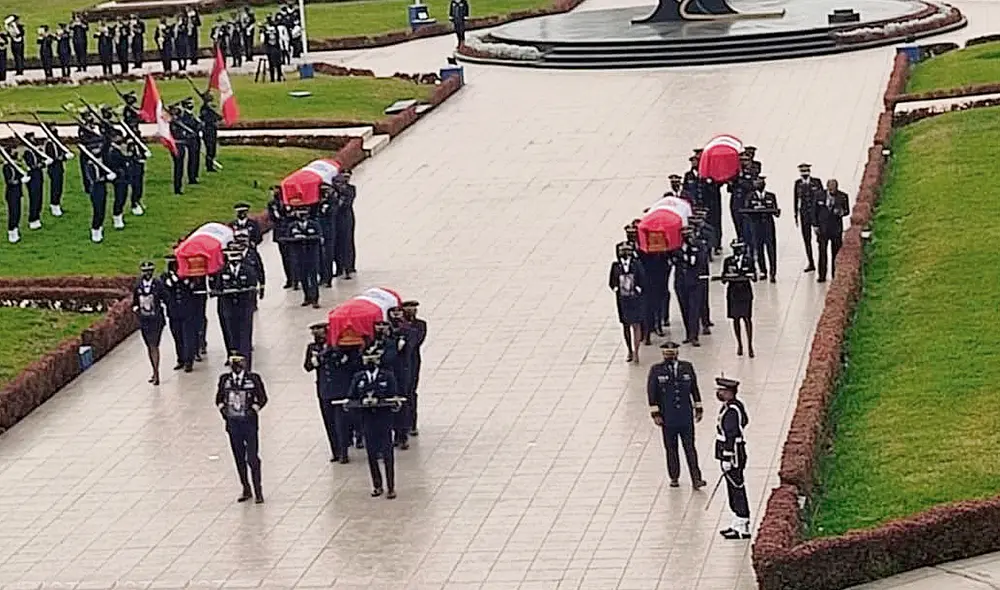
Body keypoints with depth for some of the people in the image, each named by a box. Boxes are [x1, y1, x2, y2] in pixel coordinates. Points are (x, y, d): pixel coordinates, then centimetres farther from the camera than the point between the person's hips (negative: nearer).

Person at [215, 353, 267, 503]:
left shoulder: (253, 378, -4)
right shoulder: (225, 379, 4)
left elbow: (262, 398, 2)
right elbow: (219, 398, 14)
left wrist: (253, 409, -10)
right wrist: (222, 408, -2)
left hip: (249, 423, -3)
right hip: (232, 423, 3)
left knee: (252, 458, -6)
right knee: (239, 458, 10)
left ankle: (258, 491, 3)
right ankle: (246, 489, 22)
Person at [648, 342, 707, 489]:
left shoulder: (687, 367, 4)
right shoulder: (656, 370, -1)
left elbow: (694, 388, 10)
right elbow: (652, 393, -1)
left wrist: (698, 408, 9)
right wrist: (655, 414, -6)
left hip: (686, 416, 1)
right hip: (668, 418, -1)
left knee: (690, 448, -2)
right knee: (671, 449, 8)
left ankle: (696, 479, -3)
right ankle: (674, 478, 20)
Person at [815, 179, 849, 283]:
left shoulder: (842, 196, -3)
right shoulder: (820, 195, 0)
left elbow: (847, 211, 5)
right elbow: (816, 211, 8)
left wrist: (841, 212, -17)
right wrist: (816, 225, 4)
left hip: (836, 228, 0)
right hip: (823, 227, 0)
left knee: (836, 252, 5)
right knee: (822, 252, -1)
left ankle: (835, 274, 14)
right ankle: (822, 275, 2)